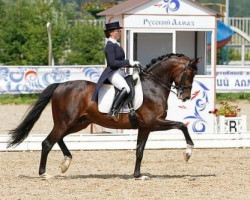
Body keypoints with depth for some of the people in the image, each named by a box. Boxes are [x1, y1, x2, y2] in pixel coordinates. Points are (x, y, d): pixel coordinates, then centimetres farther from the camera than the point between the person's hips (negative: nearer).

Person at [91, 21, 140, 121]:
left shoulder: (116, 45, 18)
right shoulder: (110, 46, -11)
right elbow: (112, 63, -20)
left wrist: (133, 64, 13)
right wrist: (128, 62, -18)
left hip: (120, 72, 10)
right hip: (112, 73, -10)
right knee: (125, 89, -31)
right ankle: (113, 111, -32)